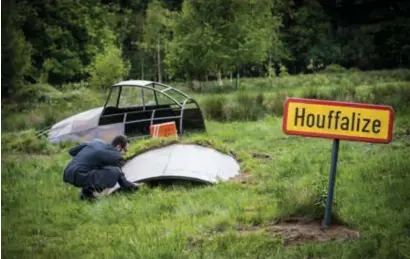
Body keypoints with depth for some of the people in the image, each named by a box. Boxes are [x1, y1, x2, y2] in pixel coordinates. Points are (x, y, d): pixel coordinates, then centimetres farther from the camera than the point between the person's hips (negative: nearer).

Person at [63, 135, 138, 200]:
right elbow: (119, 175, 7)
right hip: (78, 177, -9)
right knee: (114, 172, -16)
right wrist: (132, 186, 24)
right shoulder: (115, 156, -5)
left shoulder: (96, 142, 18)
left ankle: (86, 189, 13)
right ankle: (87, 191, -8)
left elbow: (72, 151, 26)